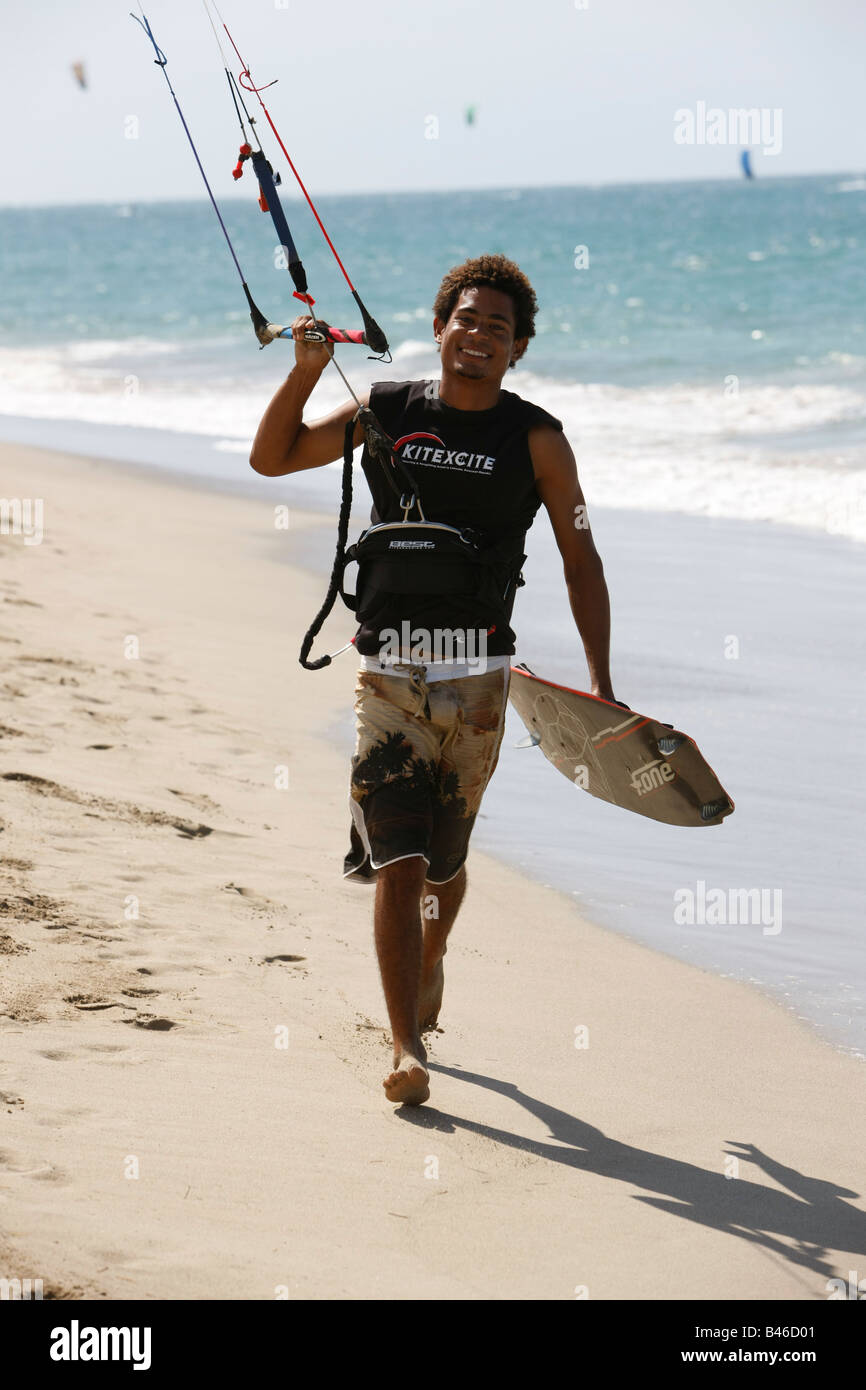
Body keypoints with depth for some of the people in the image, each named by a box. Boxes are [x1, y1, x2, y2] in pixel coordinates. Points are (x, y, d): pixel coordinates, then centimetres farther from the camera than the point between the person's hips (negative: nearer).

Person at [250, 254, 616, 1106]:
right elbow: (270, 459, 10)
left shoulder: (535, 439, 1)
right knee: (396, 863, -10)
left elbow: (580, 560, 3)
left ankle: (430, 961, 46)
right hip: (390, 674, 0)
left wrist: (601, 685, -5)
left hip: (478, 680, 0)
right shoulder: (387, 412, 6)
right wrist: (307, 369, -6)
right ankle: (407, 1051, -11)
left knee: (444, 860, 13)